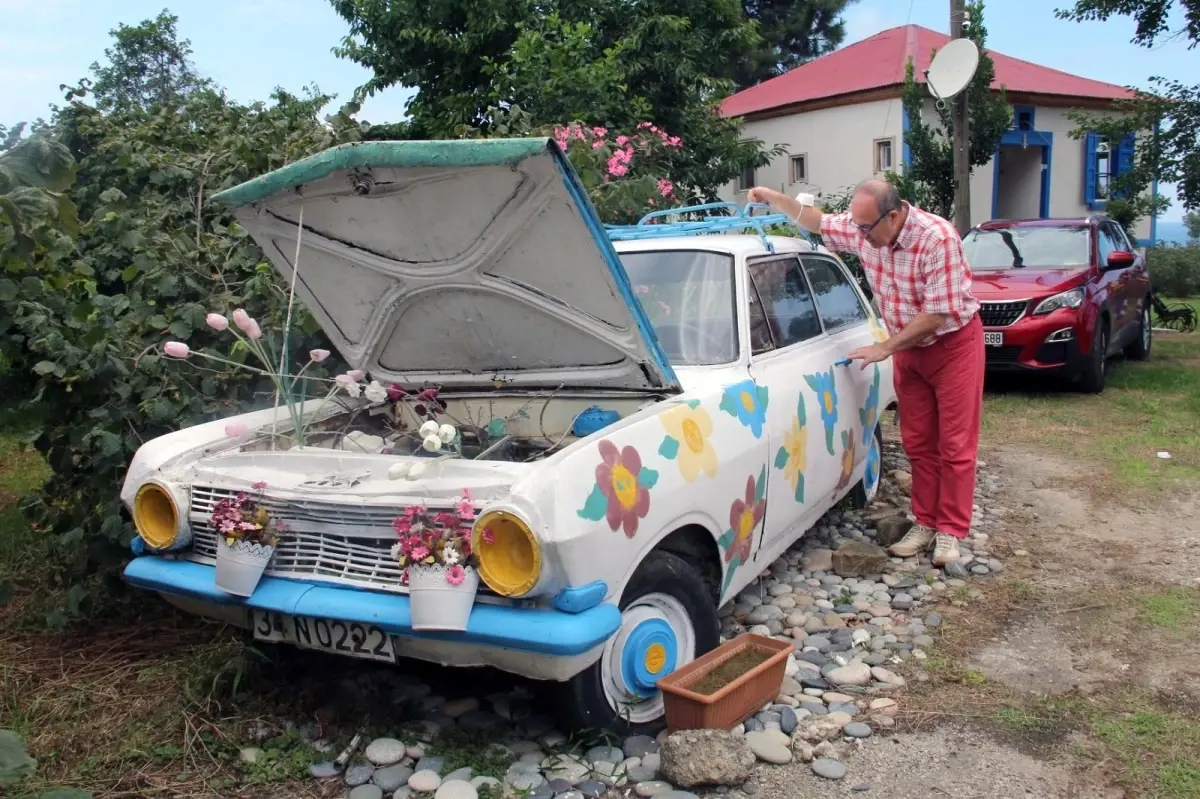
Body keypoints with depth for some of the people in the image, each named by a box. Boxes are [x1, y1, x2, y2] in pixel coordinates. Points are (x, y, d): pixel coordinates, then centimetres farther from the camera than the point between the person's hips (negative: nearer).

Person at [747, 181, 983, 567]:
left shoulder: (938, 238, -29)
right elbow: (818, 222, 8)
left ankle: (950, 531, 6)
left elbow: (937, 314, -27)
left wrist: (885, 348, -22)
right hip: (908, 347, 6)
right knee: (918, 442, 8)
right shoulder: (864, 227, -10)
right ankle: (925, 523, 16)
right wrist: (773, 197, -5)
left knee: (954, 444, -1)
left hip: (953, 343, -6)